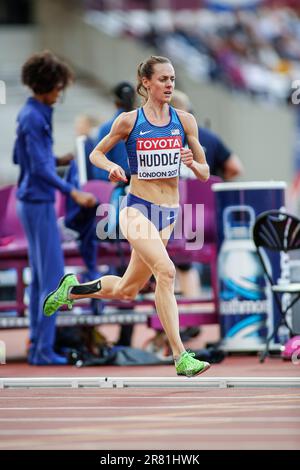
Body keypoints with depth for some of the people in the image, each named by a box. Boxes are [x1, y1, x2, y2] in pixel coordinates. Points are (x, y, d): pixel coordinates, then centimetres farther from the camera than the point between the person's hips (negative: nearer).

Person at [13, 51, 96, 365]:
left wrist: (59, 161, 16)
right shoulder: (34, 119, -18)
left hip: (31, 202, 10)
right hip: (39, 205, -10)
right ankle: (43, 349, -8)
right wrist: (73, 193, -22)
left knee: (39, 277, 12)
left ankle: (37, 345, 15)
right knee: (52, 276, -8)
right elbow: (39, 168, -21)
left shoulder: (29, 114, 12)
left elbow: (20, 158, 21)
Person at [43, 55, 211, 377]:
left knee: (126, 291, 14)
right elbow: (96, 153, 11)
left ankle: (71, 289, 42)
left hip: (168, 215, 4)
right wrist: (110, 166, -11)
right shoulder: (129, 121, -3)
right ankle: (181, 358, -28)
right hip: (137, 208, -4)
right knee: (166, 271, -27)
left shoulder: (185, 120, 3)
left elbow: (205, 174, 8)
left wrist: (193, 163, -15)